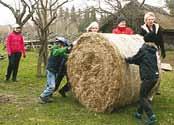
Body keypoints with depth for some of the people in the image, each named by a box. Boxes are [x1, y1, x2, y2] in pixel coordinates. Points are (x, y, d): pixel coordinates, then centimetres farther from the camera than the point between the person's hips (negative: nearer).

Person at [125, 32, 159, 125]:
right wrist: (131, 60, 25)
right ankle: (139, 113, 32)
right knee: (144, 95, 21)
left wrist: (127, 59, 22)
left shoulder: (143, 50, -7)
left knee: (142, 97, 0)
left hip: (148, 77, -8)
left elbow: (134, 59, 3)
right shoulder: (153, 51, 13)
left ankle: (152, 117, -8)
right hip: (155, 77, 8)